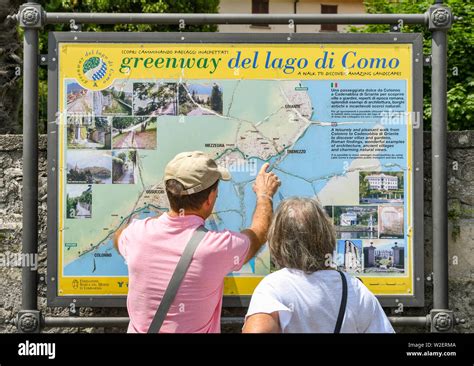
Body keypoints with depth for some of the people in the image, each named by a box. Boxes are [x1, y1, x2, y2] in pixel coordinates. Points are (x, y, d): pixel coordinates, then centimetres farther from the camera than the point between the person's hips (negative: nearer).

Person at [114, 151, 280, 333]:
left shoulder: (138, 234, -16)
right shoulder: (219, 246, -24)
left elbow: (119, 238, 11)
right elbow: (258, 234, -1)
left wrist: (159, 217, 20)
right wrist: (264, 195, 16)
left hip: (138, 329, 4)